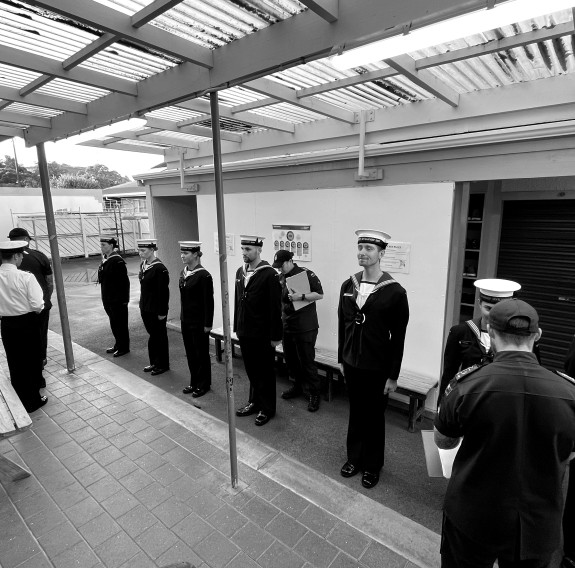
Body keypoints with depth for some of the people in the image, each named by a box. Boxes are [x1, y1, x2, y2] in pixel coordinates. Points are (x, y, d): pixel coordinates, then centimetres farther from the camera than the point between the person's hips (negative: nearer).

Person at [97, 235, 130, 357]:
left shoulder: (118, 261, -18)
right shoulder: (104, 260, 9)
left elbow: (124, 281, -19)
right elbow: (103, 279, 16)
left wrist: (124, 299, -19)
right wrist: (105, 298, 15)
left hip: (118, 300, -9)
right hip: (108, 299, 9)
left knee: (121, 324, 4)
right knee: (113, 323, 18)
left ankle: (124, 347, 16)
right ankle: (118, 345, 32)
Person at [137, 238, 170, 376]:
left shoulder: (160, 268, -19)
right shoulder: (143, 265, 6)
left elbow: (164, 292, -18)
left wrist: (162, 312, -17)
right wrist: (142, 305, 15)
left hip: (156, 310, -7)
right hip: (146, 308, 7)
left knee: (159, 337, 5)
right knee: (153, 335, 17)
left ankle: (163, 365, 19)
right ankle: (154, 362, 30)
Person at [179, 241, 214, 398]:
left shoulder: (204, 276, -17)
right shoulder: (184, 272, 7)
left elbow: (208, 302, -16)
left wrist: (207, 324, -16)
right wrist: (182, 316, 14)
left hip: (199, 322, -7)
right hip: (186, 320, 7)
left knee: (201, 354, 7)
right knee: (190, 353, 17)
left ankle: (203, 385, 23)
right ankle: (194, 382, 32)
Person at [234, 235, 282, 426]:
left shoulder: (269, 274, -15)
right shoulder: (240, 272, 6)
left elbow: (275, 308, -15)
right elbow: (238, 302, 11)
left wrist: (275, 336, -14)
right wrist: (237, 327, 11)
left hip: (263, 335, -6)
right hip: (245, 333, 6)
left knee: (265, 373, 10)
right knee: (251, 371, 19)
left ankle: (267, 409, 27)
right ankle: (254, 402, 38)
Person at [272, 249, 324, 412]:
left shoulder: (306, 274, -10)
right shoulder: (280, 278, 8)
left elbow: (320, 294, -11)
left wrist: (301, 296, -23)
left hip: (305, 327, -6)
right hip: (287, 325, 7)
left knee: (307, 361, 0)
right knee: (290, 359, 15)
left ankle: (314, 393, 17)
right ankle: (298, 386, 35)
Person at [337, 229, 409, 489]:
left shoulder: (395, 292, -15)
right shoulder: (348, 286, -1)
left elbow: (398, 338, -12)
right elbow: (342, 325, 7)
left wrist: (393, 376, -9)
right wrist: (342, 359, 10)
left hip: (377, 368, -4)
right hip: (351, 365, 4)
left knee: (374, 418, 14)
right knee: (355, 413, 20)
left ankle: (372, 466, 36)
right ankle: (354, 458, 40)